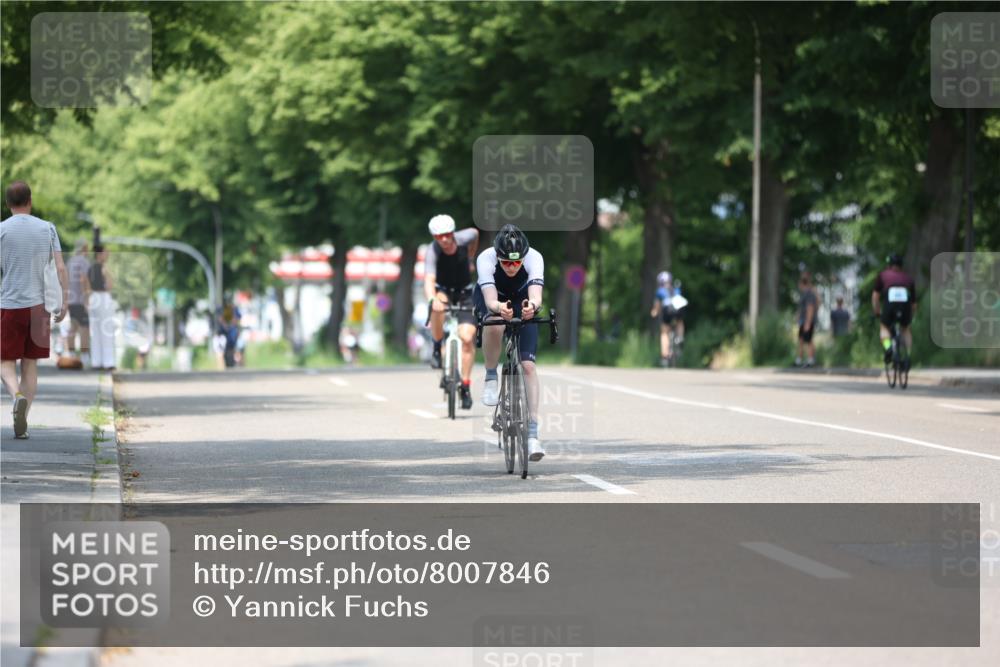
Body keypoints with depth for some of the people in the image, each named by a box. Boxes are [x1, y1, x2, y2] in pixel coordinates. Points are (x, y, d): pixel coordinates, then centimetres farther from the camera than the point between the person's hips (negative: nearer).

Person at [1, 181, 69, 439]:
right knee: (30, 364, 11)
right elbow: (60, 268, -2)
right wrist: (65, 301, 2)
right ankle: (22, 424, 8)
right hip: (38, 304, 2)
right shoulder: (47, 228, 3)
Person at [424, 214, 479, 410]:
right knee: (438, 306, -39)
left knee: (467, 337, -12)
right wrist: (432, 300, -64)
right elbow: (429, 281, -44)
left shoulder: (463, 238, -21)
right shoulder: (433, 252, -30)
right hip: (442, 288, -2)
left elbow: (475, 233, 5)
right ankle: (437, 348, -15)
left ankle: (466, 386, -2)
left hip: (464, 290, 2)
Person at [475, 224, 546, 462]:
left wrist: (532, 306, -70)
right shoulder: (485, 259, -35)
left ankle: (533, 432, -12)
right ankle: (491, 377, -14)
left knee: (528, 365, -14)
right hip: (491, 299, -1)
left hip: (521, 301, 1)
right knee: (494, 324, -38)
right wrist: (499, 308, -68)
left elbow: (536, 295, -47)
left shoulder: (534, 258, -34)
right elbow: (490, 300, -46)